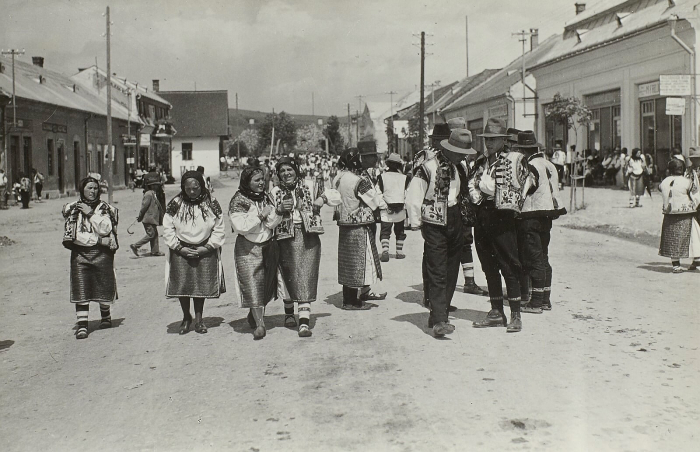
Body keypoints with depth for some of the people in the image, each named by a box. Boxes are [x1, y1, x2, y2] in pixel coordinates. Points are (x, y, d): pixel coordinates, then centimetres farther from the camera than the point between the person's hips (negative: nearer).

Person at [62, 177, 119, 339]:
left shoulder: (106, 209, 8)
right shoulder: (72, 209, 6)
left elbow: (105, 229, -8)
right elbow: (74, 235, -3)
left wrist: (90, 213, -11)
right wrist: (97, 240, -8)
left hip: (102, 253, 0)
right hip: (80, 253, 0)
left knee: (104, 287, 5)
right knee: (81, 289, -7)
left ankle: (105, 315, 31)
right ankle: (82, 325, -6)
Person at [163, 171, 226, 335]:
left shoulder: (211, 204, -1)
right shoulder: (175, 205, -2)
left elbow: (219, 229, 2)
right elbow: (168, 229, 0)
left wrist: (208, 247, -9)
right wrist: (180, 248, -9)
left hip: (205, 251, 0)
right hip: (181, 251, 0)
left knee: (202, 285, 2)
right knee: (182, 284, -2)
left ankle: (199, 318, 18)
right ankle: (186, 317, 18)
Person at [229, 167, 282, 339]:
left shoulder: (266, 197, 10)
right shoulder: (238, 201, -9)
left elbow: (272, 223, 7)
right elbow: (240, 226, -20)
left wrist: (282, 211, -12)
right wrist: (261, 216, -15)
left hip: (269, 246, 6)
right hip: (248, 248, -6)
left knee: (266, 284, 10)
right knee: (253, 285, -11)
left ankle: (254, 315, 29)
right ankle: (260, 325, -11)